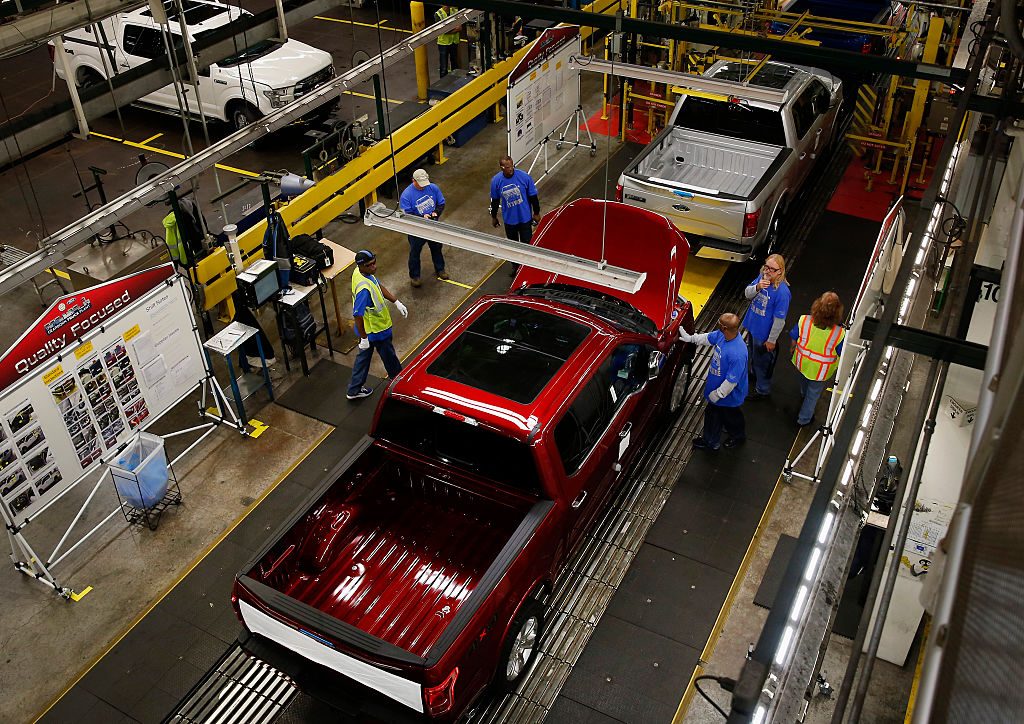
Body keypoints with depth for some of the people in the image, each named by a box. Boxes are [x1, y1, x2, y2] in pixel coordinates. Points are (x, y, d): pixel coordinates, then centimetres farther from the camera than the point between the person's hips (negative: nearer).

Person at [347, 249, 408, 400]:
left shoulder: (359, 272, -8)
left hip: (369, 327, 9)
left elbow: (379, 286, 9)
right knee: (389, 356, 17)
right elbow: (357, 315, -33)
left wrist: (396, 302, 10)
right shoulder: (364, 289, -38)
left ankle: (355, 390, 37)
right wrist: (364, 337, -24)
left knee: (364, 355, 23)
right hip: (377, 331, -8)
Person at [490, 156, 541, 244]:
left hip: (525, 217, -2)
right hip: (509, 219, 2)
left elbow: (533, 197, -9)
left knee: (527, 242, 10)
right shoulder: (496, 180, -16)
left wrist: (536, 213, -1)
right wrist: (494, 217, 10)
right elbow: (495, 200, 0)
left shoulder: (524, 176, -21)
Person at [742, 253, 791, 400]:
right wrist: (757, 287, -26)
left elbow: (779, 320, -24)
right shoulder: (762, 277, -11)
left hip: (764, 334, -7)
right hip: (752, 326, 7)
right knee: (752, 355, 31)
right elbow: (747, 294, -4)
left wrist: (772, 340, -16)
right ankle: (754, 375, 58)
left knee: (762, 362, 14)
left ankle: (762, 389, 36)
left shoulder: (782, 292, -31)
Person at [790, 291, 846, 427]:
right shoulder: (839, 333, -34)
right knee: (814, 393, 25)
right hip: (821, 370, -3)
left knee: (804, 381, 37)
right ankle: (803, 419, 47)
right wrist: (837, 367, 5)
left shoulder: (803, 320, -29)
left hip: (802, 362, 3)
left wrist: (793, 349, 11)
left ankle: (803, 397, 70)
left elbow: (793, 339, -11)